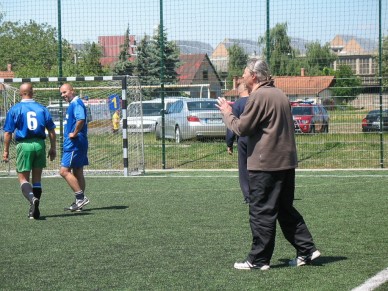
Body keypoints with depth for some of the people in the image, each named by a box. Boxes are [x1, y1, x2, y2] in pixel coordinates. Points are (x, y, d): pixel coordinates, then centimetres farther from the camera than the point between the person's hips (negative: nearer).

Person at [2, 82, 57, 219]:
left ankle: (32, 198, -26)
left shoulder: (15, 109, 0)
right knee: (37, 178, 12)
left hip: (24, 145, -3)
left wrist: (6, 151, 4)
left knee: (23, 178, 2)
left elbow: (8, 132, -2)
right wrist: (53, 148, 12)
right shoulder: (42, 108, 6)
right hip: (39, 144, 3)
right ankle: (34, 210, 14)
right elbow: (52, 130, 4)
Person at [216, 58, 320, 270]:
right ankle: (306, 250, 15)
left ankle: (259, 259, 2)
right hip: (286, 162, 9)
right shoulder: (279, 94, 16)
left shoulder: (259, 96, -13)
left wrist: (227, 114, 5)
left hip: (266, 164, -9)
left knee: (261, 212, -2)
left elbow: (241, 128, -14)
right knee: (286, 209, 16)